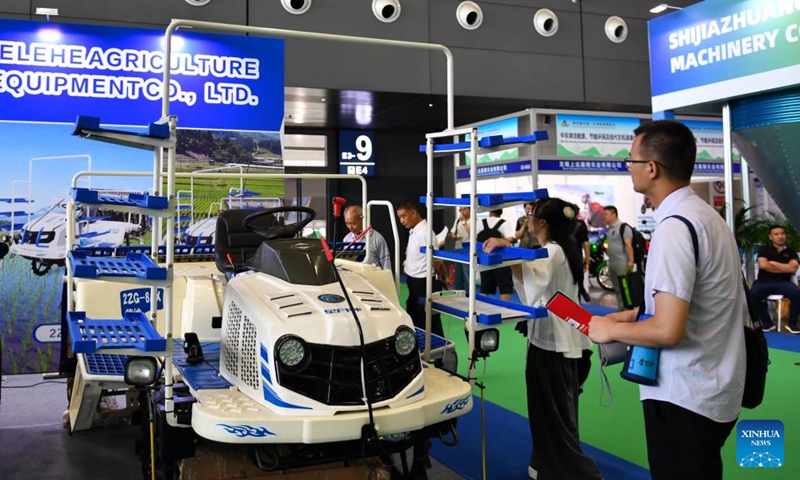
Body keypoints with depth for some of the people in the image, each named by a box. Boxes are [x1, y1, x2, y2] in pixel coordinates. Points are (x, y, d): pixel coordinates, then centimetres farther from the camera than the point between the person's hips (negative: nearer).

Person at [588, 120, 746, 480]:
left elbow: (668, 331, -27)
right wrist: (635, 314, 13)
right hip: (712, 390, 9)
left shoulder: (674, 227, -22)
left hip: (684, 398, -9)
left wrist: (611, 329, -12)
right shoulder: (703, 213, 8)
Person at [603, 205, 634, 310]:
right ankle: (621, 309, 22)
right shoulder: (608, 229, 14)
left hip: (622, 264, -9)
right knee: (617, 289, 14)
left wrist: (631, 260, -21)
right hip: (611, 264, 9)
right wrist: (603, 247, 11)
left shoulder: (623, 227, -11)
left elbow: (628, 245, -17)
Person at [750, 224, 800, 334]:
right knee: (752, 295, -33)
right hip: (764, 282, -1)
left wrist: (773, 263, -2)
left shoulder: (791, 252, 13)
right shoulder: (765, 249, 9)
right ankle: (767, 323, -15)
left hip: (783, 282, 1)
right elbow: (763, 265, -10)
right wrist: (785, 269, -2)